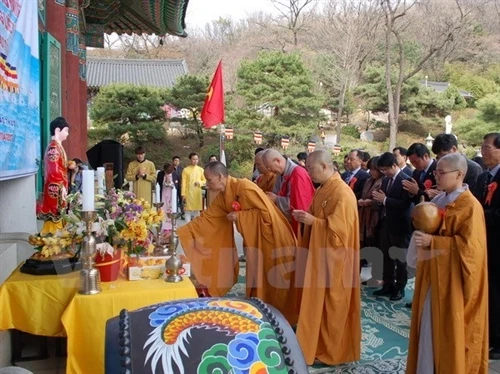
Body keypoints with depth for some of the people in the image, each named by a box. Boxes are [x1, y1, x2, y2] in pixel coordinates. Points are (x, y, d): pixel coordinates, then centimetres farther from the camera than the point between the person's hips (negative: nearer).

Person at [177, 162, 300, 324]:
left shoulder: (244, 186, -21)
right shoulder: (222, 197, 5)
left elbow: (266, 212, -23)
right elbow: (206, 217, 8)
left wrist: (239, 216, -19)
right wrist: (179, 232, 4)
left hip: (271, 238, -8)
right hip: (255, 241, 8)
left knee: (273, 285, 2)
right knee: (258, 284, 14)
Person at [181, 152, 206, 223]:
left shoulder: (200, 170, 5)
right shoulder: (186, 169, -2)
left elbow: (205, 180, 12)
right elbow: (184, 183, -3)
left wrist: (200, 183, -11)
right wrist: (183, 194, -8)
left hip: (197, 193, 2)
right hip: (188, 193, -2)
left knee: (197, 210, 8)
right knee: (188, 210, -1)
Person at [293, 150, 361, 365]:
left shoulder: (342, 193, -20)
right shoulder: (323, 189, 9)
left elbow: (339, 228, -24)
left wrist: (312, 221, -21)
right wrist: (306, 217, 2)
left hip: (333, 259, -9)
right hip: (319, 254, 9)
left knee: (331, 305, 4)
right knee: (318, 303, 15)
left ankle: (333, 352, 18)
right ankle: (319, 345, 27)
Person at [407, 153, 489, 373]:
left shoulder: (470, 206, -14)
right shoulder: (438, 201, 9)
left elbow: (469, 245, -20)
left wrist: (432, 242, -23)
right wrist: (423, 236, -2)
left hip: (453, 280, -7)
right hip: (433, 275, 8)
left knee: (450, 330, 3)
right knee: (431, 328, 14)